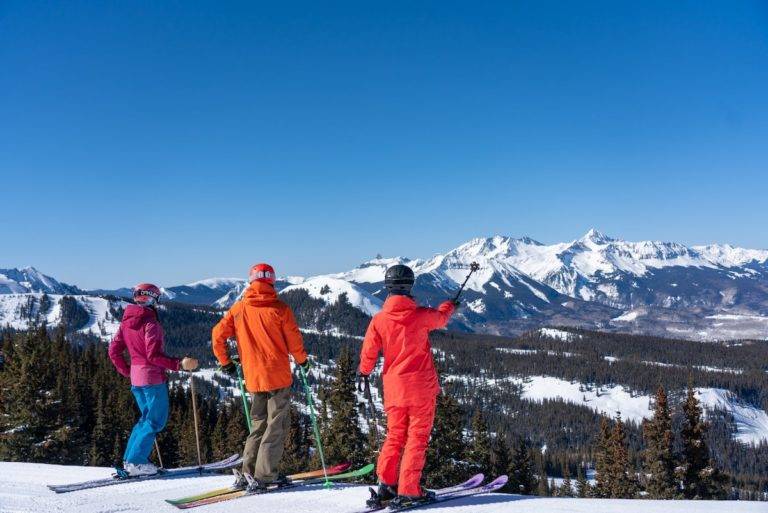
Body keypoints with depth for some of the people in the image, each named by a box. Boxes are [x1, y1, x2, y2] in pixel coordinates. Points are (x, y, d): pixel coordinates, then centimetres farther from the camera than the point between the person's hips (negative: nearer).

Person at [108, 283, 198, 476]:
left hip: (136, 376, 9)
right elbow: (154, 355, -22)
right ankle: (136, 462, -3)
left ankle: (129, 459, 19)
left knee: (147, 416, 20)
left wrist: (126, 371, 22)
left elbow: (114, 351, 12)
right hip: (153, 377, -8)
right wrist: (178, 364, -21)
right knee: (156, 420, 0)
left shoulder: (126, 322, 9)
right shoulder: (150, 322, -15)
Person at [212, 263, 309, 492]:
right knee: (276, 426, 4)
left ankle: (248, 473, 14)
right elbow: (294, 341, -4)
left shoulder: (238, 308, 3)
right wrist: (302, 360, 14)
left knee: (258, 424, 17)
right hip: (278, 376, -4)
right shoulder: (280, 308, -7)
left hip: (253, 377, 4)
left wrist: (225, 362, 16)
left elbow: (217, 335, 3)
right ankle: (264, 476, 0)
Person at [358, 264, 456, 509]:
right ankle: (408, 491, 1)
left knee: (395, 436, 15)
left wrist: (364, 371, 23)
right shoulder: (421, 315, -8)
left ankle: (386, 484, 13)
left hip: (393, 388, 3)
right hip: (421, 387, -3)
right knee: (417, 437, 3)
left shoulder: (378, 320, -5)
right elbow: (441, 317, 14)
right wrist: (449, 305, 38)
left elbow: (368, 353, 2)